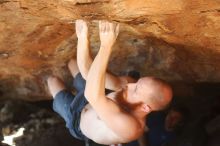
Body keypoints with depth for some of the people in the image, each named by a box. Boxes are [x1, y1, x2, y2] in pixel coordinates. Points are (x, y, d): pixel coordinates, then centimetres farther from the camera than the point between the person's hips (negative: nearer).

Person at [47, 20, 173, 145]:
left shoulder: (130, 126, -49)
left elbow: (93, 96, -62)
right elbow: (88, 72, -30)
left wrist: (106, 46, -65)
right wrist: (83, 38, -45)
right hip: (89, 102, 5)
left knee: (53, 80, 18)